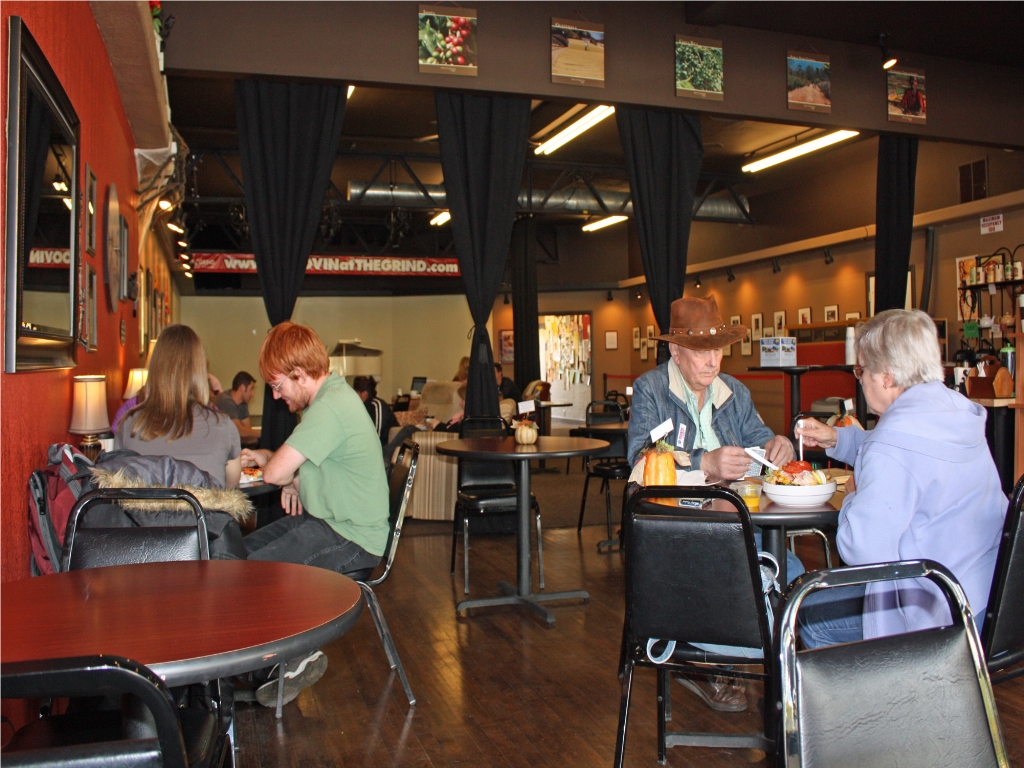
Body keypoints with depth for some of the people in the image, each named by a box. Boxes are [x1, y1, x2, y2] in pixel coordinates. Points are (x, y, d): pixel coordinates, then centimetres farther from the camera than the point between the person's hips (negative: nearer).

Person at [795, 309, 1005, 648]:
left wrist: (852, 498, -8)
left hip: (946, 611, -10)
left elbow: (861, 550, -27)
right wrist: (837, 438, 14)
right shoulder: (953, 407, 2)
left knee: (812, 617, 1)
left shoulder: (894, 441, -28)